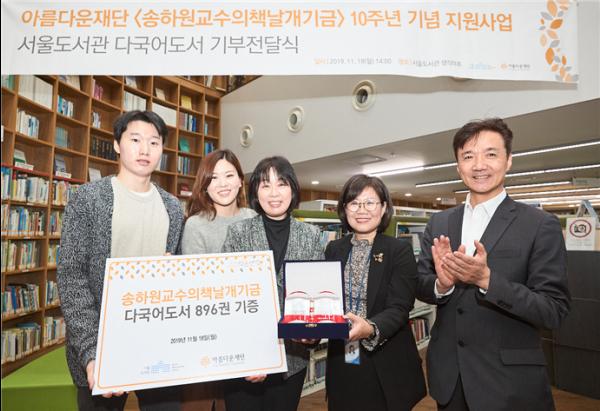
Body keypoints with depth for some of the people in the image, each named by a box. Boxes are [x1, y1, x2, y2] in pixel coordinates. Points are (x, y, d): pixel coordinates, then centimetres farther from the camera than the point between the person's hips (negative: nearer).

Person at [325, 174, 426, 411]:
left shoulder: (400, 251, -7)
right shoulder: (333, 250, 3)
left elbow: (399, 308, -15)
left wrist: (370, 329, -33)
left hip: (387, 367, -2)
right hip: (341, 363, 3)